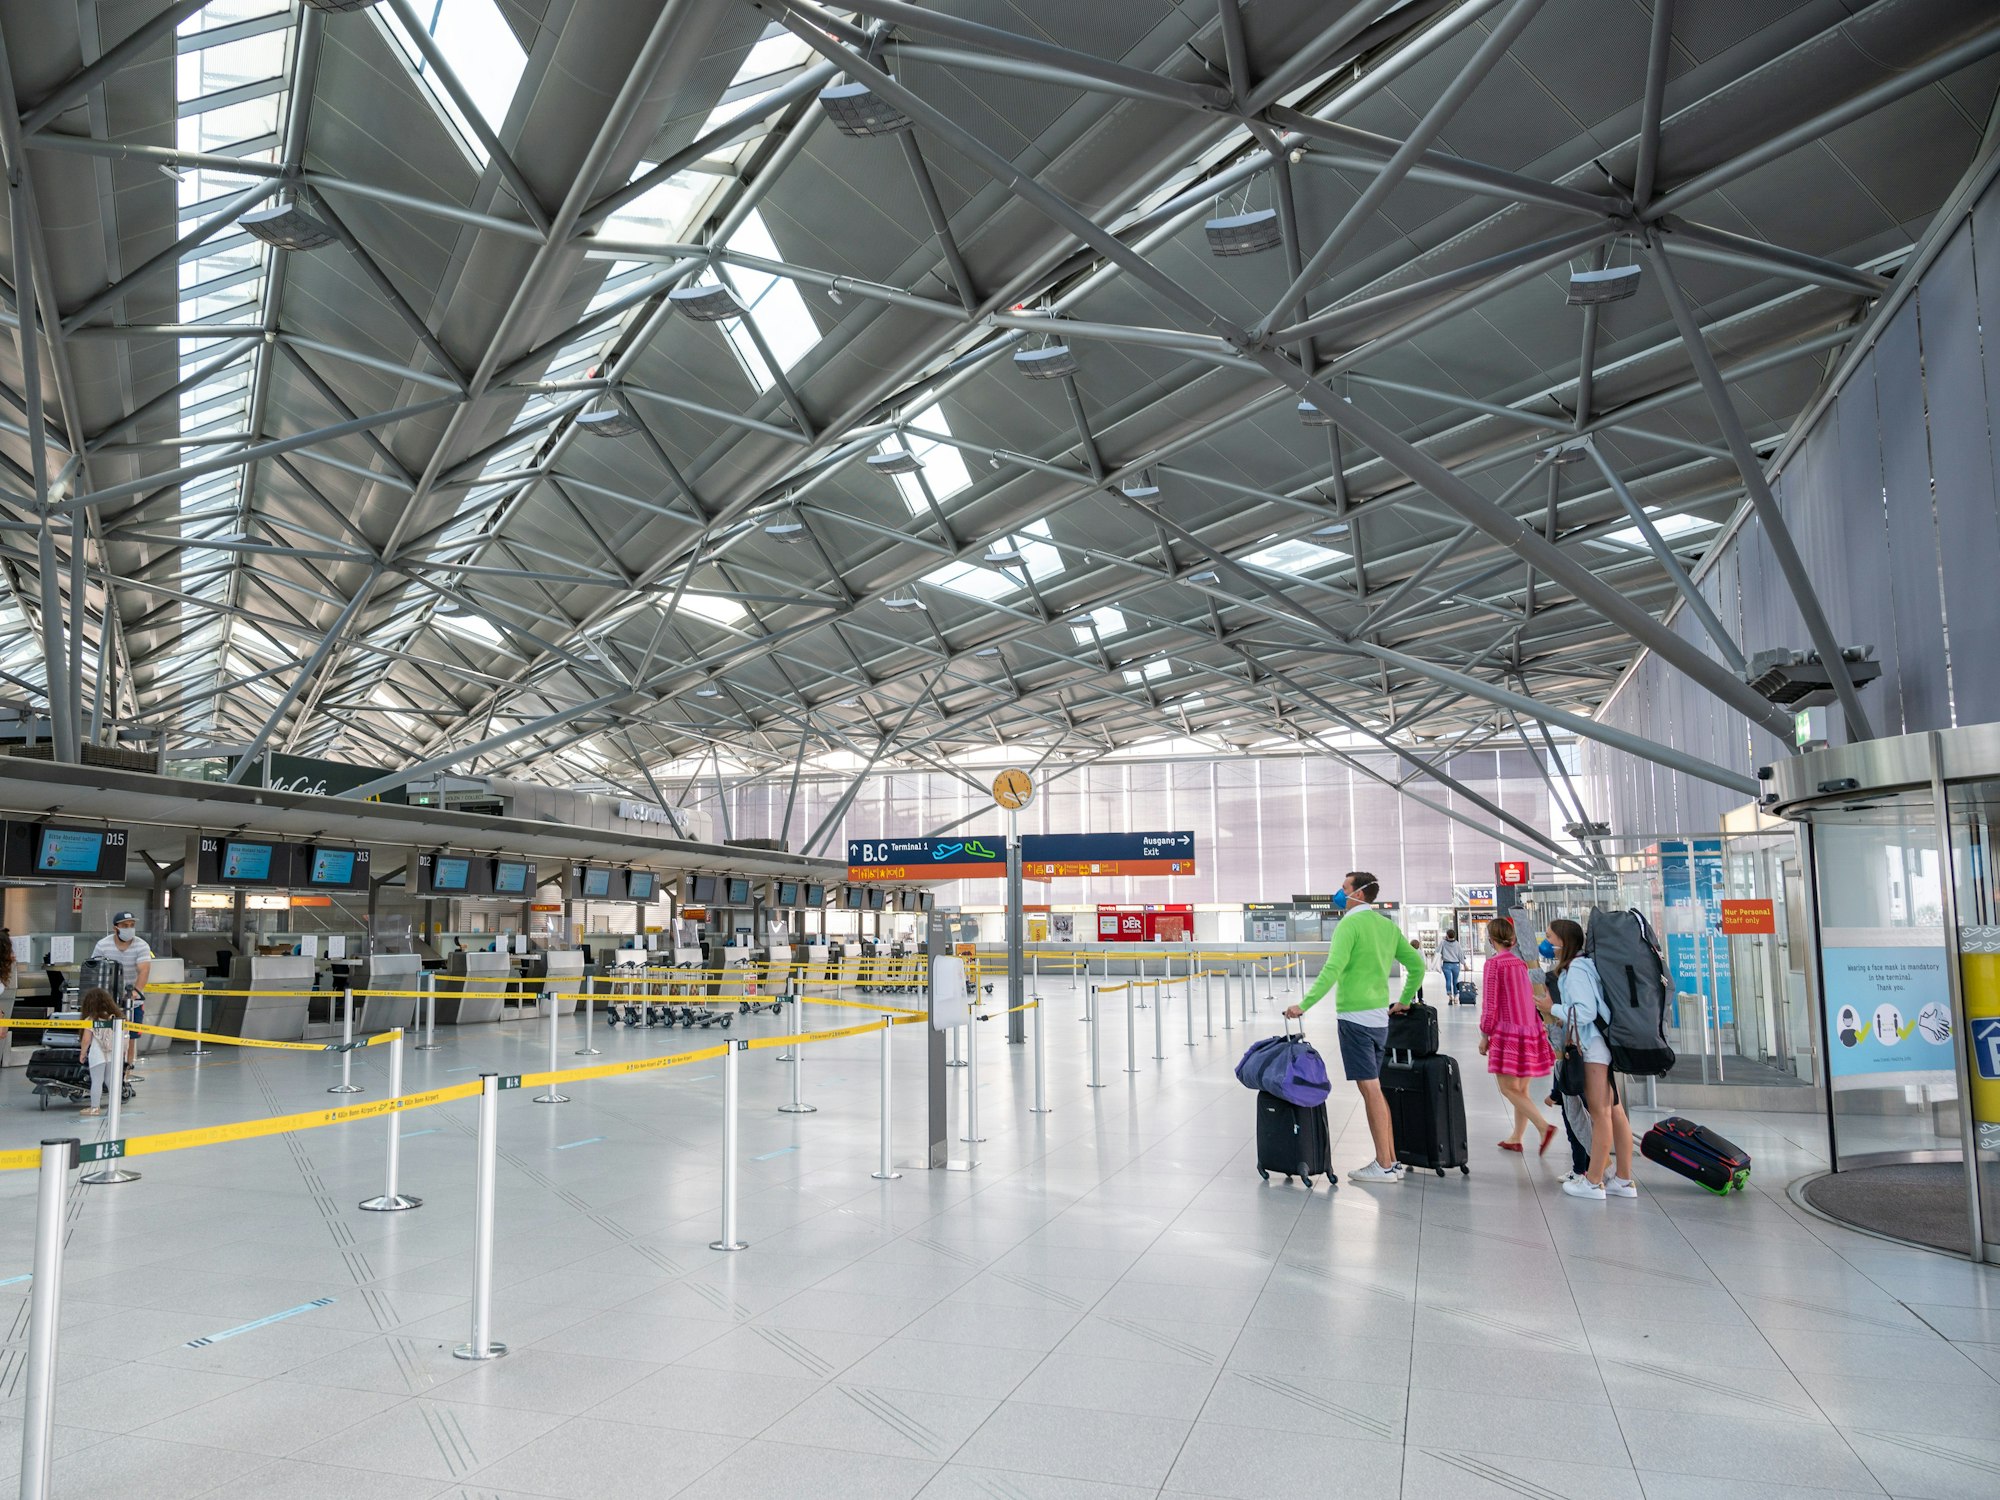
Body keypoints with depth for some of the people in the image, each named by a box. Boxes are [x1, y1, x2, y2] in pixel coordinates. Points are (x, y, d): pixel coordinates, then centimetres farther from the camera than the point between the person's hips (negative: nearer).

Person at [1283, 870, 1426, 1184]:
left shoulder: (1350, 925, -12)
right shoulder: (1387, 925, 13)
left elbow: (1333, 970, -22)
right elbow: (1417, 964, 16)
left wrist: (1304, 1005, -22)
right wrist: (1404, 1001, 23)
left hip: (1356, 1017, -8)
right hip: (1380, 1017, 8)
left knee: (1370, 1089, -4)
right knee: (1375, 1089, 15)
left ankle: (1384, 1167, 0)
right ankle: (1391, 1161, 17)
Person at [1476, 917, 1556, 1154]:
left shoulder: (1493, 963, -10)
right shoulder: (1520, 963, 11)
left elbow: (1489, 1003, -12)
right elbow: (1531, 997, 14)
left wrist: (1484, 1035, -4)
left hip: (1509, 1030, -7)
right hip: (1530, 1028, 7)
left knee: (1509, 1088, -4)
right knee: (1521, 1089, 12)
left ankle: (1543, 1126, -20)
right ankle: (1516, 1138, 18)